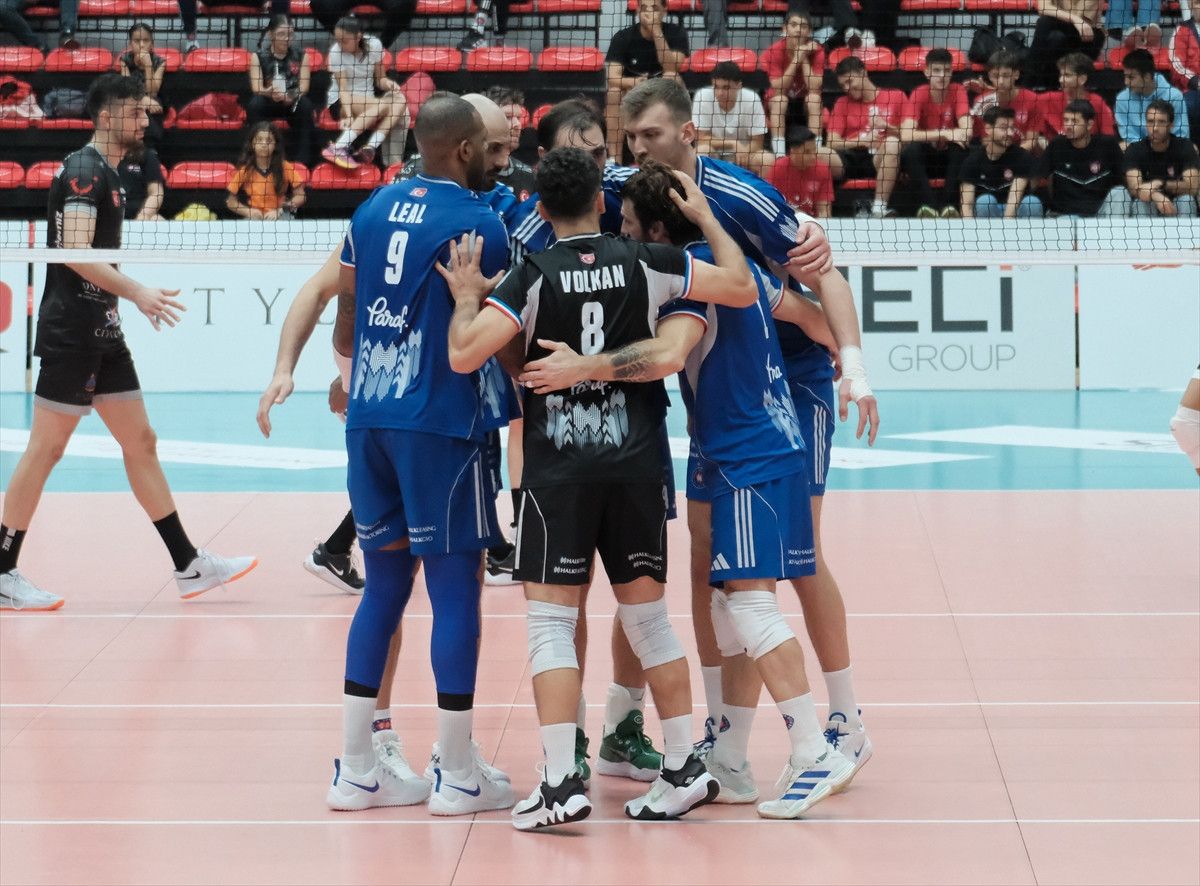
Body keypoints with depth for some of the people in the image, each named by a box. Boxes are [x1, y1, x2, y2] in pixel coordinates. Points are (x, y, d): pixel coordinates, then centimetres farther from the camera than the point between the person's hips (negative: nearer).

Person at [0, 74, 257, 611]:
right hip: (71, 334, -10)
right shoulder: (83, 171, -13)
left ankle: (188, 566, 12)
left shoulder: (105, 174, 16)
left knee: (140, 442, 9)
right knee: (45, 448, -6)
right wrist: (136, 293, -27)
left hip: (102, 335, 10)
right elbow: (76, 253, -23)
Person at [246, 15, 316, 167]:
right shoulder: (258, 57, -3)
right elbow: (256, 88, -13)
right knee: (254, 104, -33)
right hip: (267, 103, -1)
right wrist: (269, 92, -38)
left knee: (305, 105, -32)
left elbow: (303, 88, -9)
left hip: (292, 104, 1)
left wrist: (290, 97, -32)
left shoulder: (301, 56, 0)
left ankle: (302, 162, -32)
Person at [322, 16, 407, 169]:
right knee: (382, 105, -33)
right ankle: (338, 148, -43)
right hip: (341, 102, -5)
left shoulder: (374, 45, -6)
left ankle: (369, 149, -39)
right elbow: (343, 89, -20)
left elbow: (380, 78, 4)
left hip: (368, 99, 5)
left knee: (399, 101, -25)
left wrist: (387, 83, -20)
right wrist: (348, 114, -35)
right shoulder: (336, 52, -15)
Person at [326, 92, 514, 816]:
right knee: (456, 588, 2)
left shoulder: (375, 208, 11)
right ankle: (457, 777, 6)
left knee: (385, 583, 13)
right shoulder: (478, 222, -8)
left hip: (368, 417, 7)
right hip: (438, 421, -6)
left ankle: (356, 770, 14)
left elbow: (346, 315, 17)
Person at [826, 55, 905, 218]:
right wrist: (862, 141, -12)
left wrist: (888, 128, -11)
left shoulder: (896, 96, 13)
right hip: (852, 160, 1)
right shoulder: (842, 103, 19)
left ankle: (879, 208, -37)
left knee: (892, 143, -35)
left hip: (883, 161, -1)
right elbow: (832, 142, 5)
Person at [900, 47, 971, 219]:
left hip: (949, 157, 0)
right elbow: (906, 135, -26)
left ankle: (949, 205, -30)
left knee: (960, 148, -32)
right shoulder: (919, 94, -12)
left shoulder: (958, 91, -9)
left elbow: (966, 131, -20)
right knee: (909, 150, -32)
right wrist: (943, 133, -34)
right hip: (926, 156, 0)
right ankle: (928, 204, -32)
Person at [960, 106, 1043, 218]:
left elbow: (1014, 198, -25)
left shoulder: (1022, 156, -13)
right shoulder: (972, 160, -12)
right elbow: (966, 204, -18)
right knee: (985, 200, -31)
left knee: (1033, 202, -28)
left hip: (1014, 212, 0)